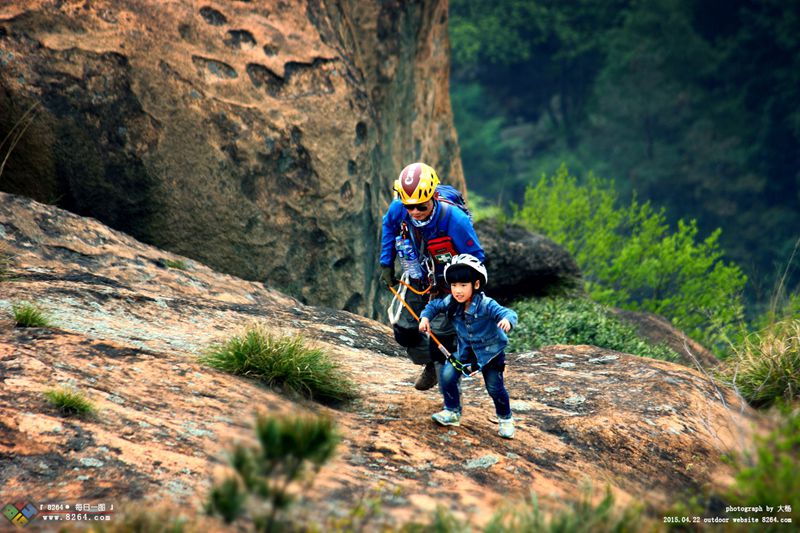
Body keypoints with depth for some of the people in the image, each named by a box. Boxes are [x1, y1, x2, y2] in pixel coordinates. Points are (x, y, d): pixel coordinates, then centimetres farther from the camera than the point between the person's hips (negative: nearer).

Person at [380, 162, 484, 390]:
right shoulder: (398, 209, -24)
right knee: (404, 331, 5)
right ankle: (431, 363, 34)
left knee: (441, 335, -13)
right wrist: (386, 264, 3)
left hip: (449, 283, -5)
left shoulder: (454, 220, -36)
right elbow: (388, 227, 3)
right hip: (419, 280, 5)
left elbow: (475, 257, -20)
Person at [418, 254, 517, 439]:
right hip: (466, 350, 4)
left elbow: (508, 313, -40)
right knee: (447, 375, -11)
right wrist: (425, 317, -14)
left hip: (491, 351, -4)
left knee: (495, 387, -5)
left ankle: (505, 420, 21)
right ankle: (452, 412, 10)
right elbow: (434, 305, 4)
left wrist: (507, 320, -63)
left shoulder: (486, 304, -30)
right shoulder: (451, 302, -14)